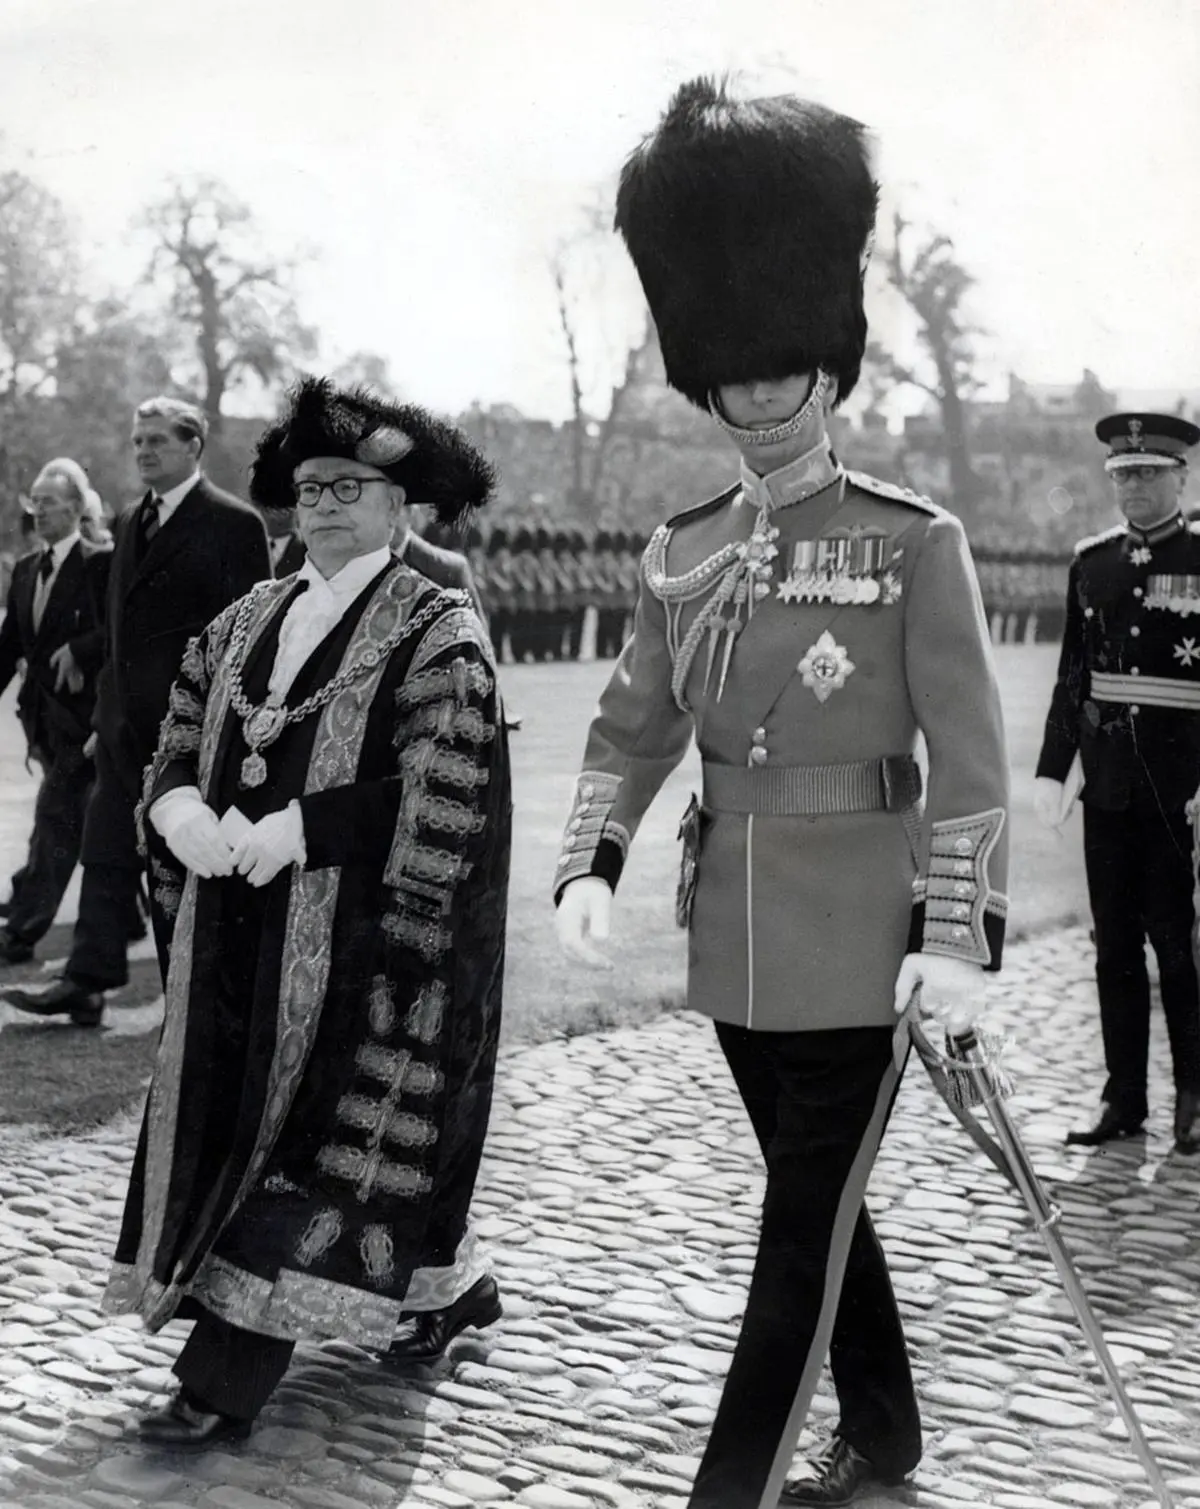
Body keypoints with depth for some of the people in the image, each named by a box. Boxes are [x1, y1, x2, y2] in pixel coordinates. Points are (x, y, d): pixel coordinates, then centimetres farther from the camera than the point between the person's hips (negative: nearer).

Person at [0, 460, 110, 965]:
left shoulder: (100, 564, -10)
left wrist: (77, 651, -26)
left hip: (79, 711, -8)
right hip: (43, 712, 8)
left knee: (55, 816, -10)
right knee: (86, 820, 19)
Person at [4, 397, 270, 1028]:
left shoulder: (232, 524, -9)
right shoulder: (130, 523, 15)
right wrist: (106, 710, 13)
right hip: (127, 725, 7)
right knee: (106, 855, 5)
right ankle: (86, 983, 7)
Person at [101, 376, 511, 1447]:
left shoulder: (438, 630, -7)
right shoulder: (247, 621, 13)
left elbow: (443, 793, -17)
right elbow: (179, 747, 13)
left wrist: (297, 828, -21)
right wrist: (187, 813, -10)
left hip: (360, 935, -7)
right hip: (241, 933, 7)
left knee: (320, 1136, -3)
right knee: (243, 1113, 13)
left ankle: (228, 1380, 2)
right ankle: (448, 1288, 31)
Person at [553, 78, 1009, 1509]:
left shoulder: (914, 542, -9)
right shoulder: (680, 554, 6)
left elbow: (970, 758, -11)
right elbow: (633, 727, 9)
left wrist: (960, 933, -17)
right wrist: (589, 865, -6)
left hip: (861, 932, -5)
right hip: (734, 931, 6)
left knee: (805, 1216, 0)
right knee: (820, 1193, 18)